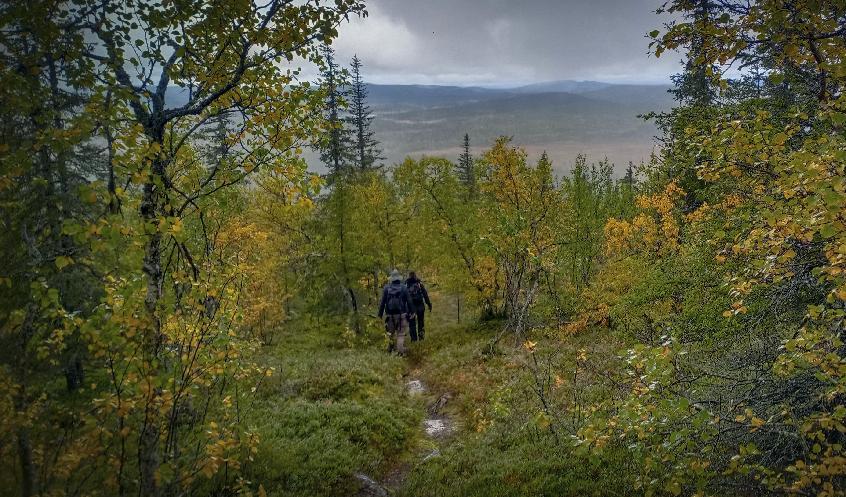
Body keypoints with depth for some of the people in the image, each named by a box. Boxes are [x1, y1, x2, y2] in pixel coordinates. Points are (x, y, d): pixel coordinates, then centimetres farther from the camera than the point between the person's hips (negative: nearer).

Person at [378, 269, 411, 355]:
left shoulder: (386, 288, -2)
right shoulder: (404, 288, -4)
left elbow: (382, 302, 0)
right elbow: (409, 302, -2)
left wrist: (380, 314, 7)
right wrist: (410, 312, 7)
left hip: (390, 315, 1)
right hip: (401, 314, -1)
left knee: (391, 332, 18)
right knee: (401, 334, 1)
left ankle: (391, 348, 28)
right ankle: (400, 351, -5)